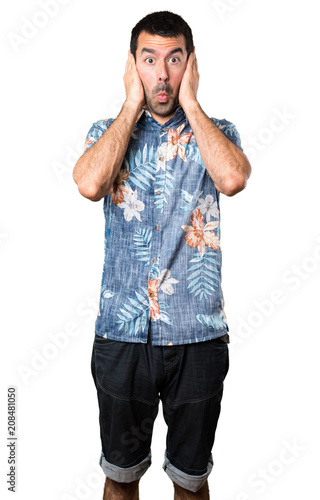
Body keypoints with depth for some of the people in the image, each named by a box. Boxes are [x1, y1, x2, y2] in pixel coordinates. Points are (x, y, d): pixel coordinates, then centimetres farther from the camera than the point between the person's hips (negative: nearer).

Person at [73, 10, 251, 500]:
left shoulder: (216, 131, 3)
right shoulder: (108, 131, 4)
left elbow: (232, 179, -21)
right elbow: (89, 184, -19)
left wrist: (189, 102, -10)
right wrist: (133, 105, -9)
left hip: (198, 335, 0)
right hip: (122, 332, 1)